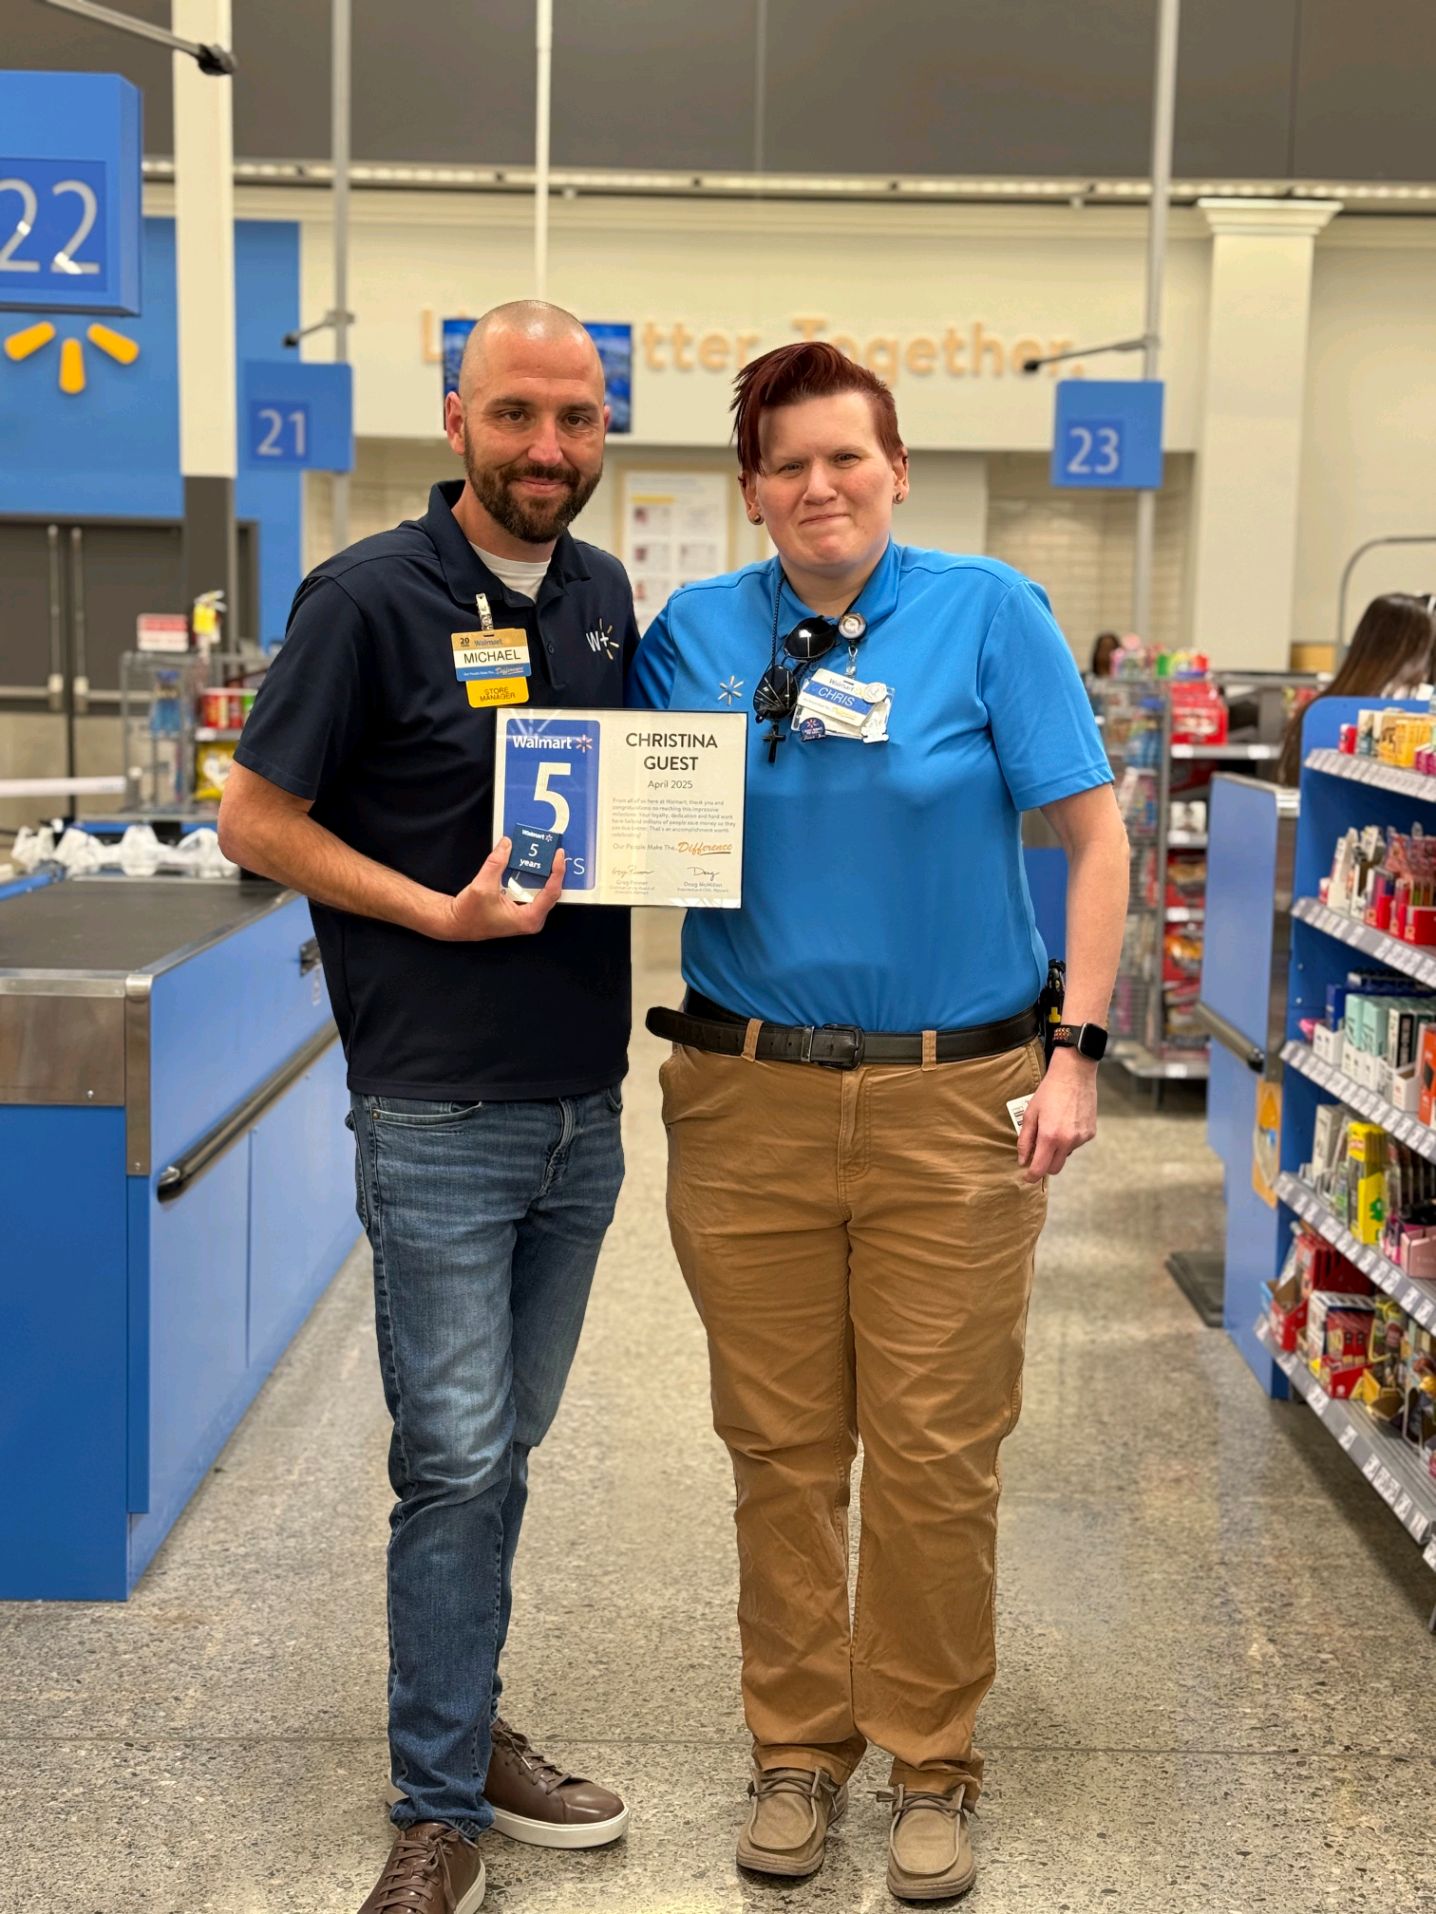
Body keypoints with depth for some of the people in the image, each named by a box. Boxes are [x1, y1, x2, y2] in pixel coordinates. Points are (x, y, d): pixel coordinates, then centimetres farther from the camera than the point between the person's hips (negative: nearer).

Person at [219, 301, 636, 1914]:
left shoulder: (604, 595, 9)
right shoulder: (371, 598, -10)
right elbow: (255, 820, -8)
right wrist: (442, 913, -17)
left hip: (582, 1106, 6)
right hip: (440, 1116, -6)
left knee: (506, 1445, 16)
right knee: (456, 1458, -1)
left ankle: (464, 1733, 32)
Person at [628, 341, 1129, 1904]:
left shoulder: (987, 612, -2)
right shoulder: (693, 633, 5)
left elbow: (1093, 835, -2)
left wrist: (1073, 1053, -7)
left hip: (955, 1099, -2)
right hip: (750, 1099, 2)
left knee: (935, 1452, 5)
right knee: (780, 1446, 10)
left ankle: (932, 1765, 24)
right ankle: (798, 1747, 29)